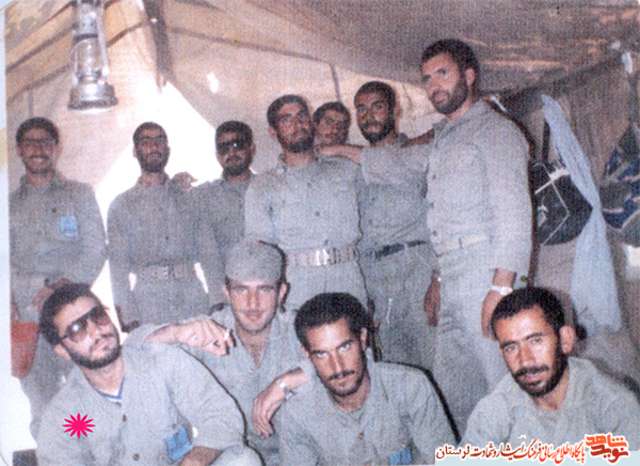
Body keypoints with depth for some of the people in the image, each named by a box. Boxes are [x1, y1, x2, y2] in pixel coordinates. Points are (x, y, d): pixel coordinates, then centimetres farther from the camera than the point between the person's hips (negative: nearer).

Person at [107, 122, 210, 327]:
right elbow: (118, 266, 1)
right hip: (149, 306, -2)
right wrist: (129, 317, -7)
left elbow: (210, 253, 12)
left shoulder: (189, 198, 14)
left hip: (194, 300, 2)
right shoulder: (122, 205, 8)